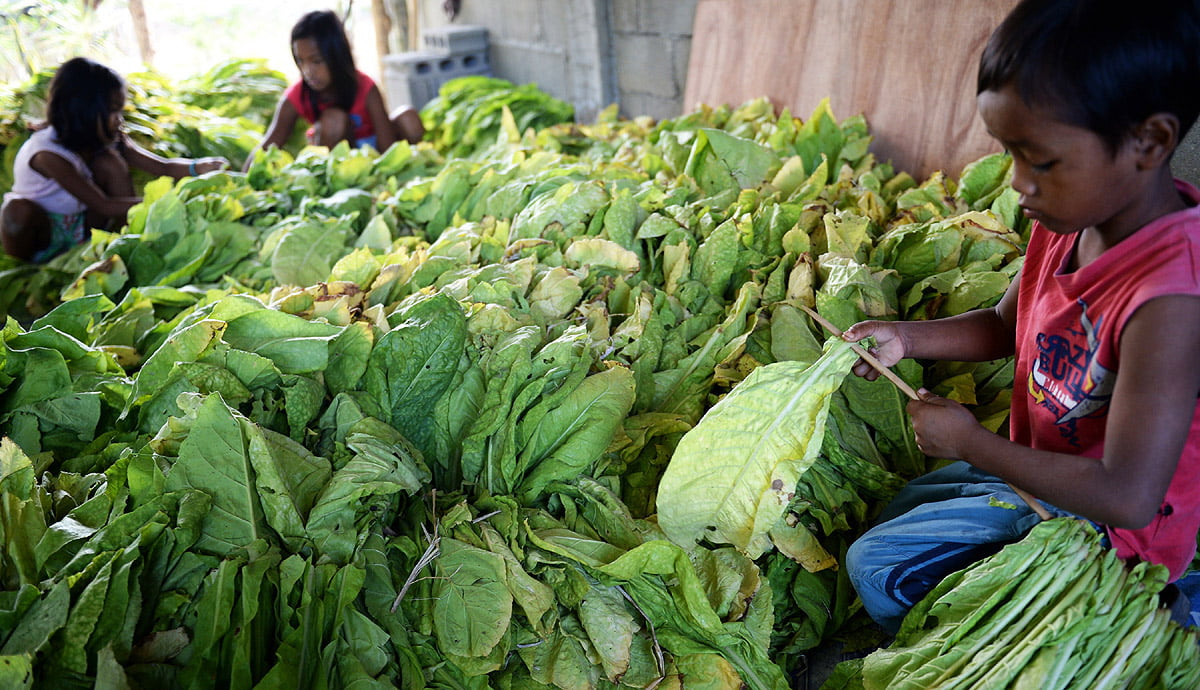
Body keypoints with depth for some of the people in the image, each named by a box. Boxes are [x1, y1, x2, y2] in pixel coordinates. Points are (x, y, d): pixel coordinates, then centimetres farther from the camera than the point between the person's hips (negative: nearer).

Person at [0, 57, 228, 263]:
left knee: (109, 162, -17)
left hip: (82, 227, 4)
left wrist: (197, 167, -36)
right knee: (20, 210, -38)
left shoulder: (107, 140, -11)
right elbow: (103, 206, -32)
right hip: (40, 232, -4)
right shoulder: (47, 154, -30)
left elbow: (163, 166, -15)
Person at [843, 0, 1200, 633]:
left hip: (1095, 521, -8)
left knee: (875, 565, -8)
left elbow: (1128, 496, -35)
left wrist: (971, 442, -25)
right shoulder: (1068, 219, -10)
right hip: (1035, 464, 8)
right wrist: (902, 338, -6)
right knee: (888, 514, 22)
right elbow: (1004, 327, 10)